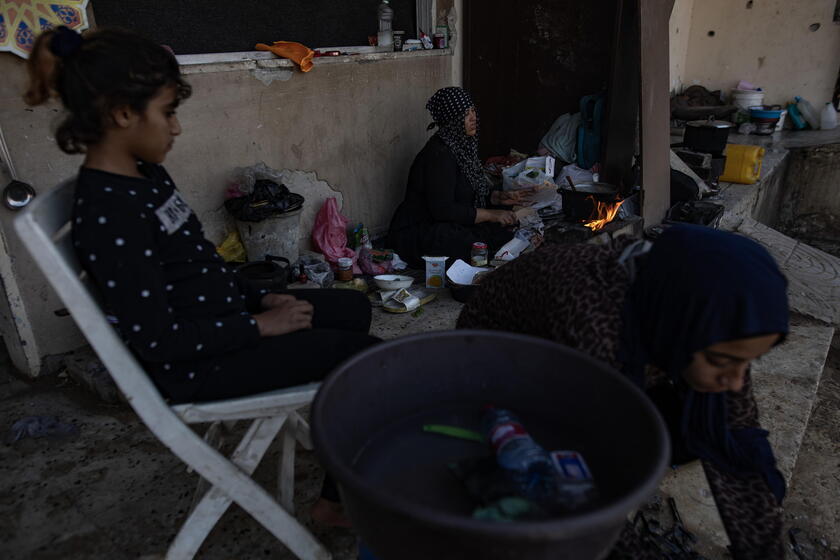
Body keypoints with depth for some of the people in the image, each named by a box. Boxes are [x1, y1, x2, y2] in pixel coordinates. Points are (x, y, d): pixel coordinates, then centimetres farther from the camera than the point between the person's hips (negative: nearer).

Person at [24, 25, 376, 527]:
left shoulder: (145, 176, 4)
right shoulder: (110, 216, -26)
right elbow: (158, 340, -25)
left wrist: (261, 299, 3)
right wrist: (260, 326, -18)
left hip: (222, 318, 10)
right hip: (193, 365, -10)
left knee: (355, 310, 14)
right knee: (363, 352, -9)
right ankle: (341, 500, 12)